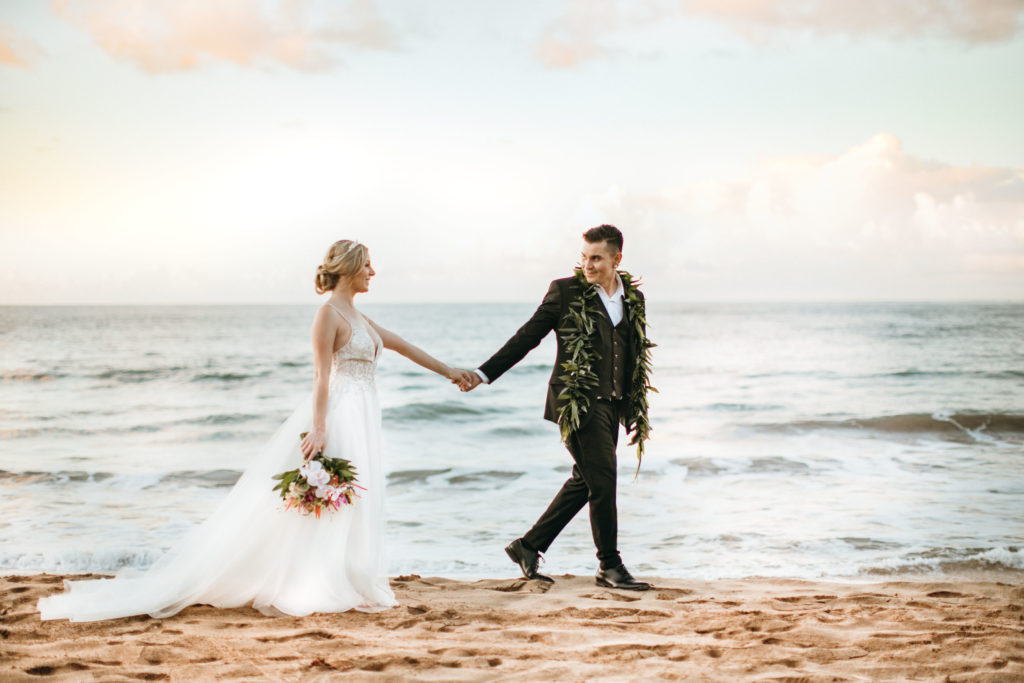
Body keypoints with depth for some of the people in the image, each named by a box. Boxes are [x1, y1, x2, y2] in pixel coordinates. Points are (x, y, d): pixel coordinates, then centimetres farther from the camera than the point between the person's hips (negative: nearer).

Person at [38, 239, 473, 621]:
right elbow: (322, 376, -16)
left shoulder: (356, 317, 16)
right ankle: (308, 592, 0)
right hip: (337, 415, -9)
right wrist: (319, 428, -23)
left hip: (360, 417, 9)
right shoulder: (329, 312, -10)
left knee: (350, 505, 9)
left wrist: (448, 371, 28)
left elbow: (399, 344, 24)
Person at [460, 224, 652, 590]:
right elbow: (528, 336, 0)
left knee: (584, 481, 11)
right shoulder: (565, 290, -2)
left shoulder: (634, 298, 11)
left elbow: (638, 353, 18)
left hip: (612, 405, 6)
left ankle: (528, 546, 22)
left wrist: (638, 406, 14)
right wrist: (484, 373, -4)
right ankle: (609, 565, 5)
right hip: (578, 400, -6)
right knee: (602, 480, -8)